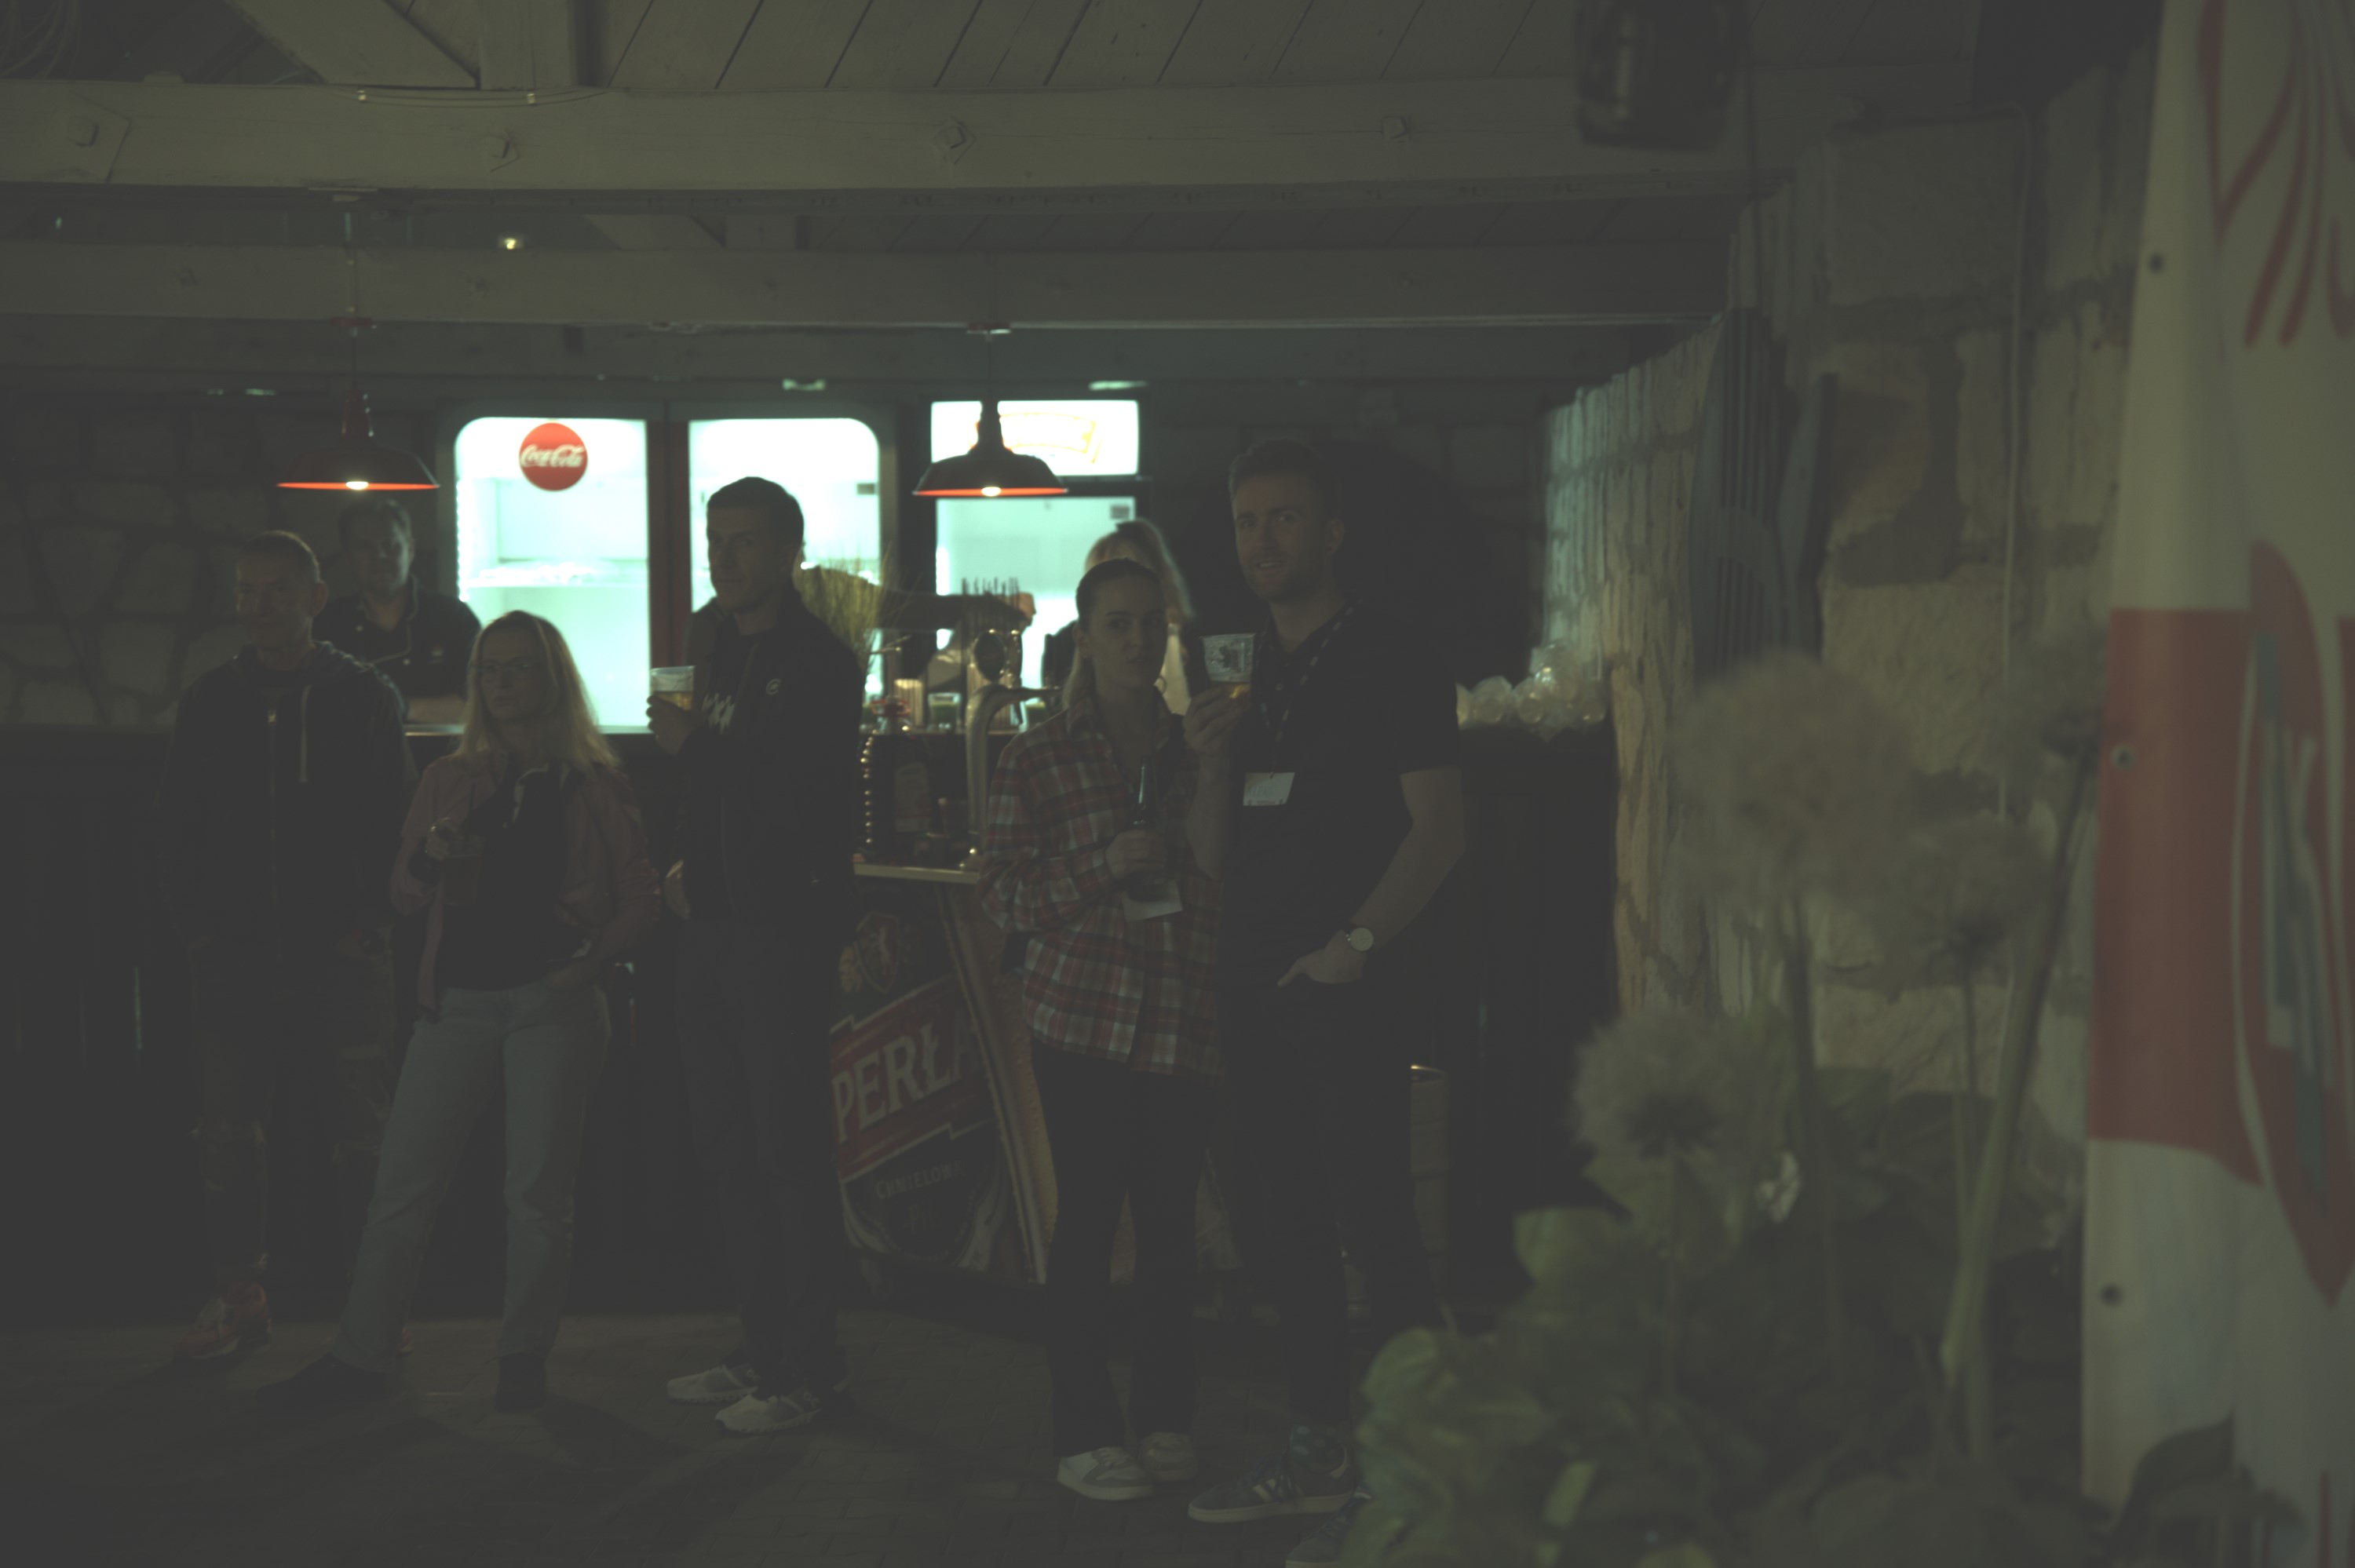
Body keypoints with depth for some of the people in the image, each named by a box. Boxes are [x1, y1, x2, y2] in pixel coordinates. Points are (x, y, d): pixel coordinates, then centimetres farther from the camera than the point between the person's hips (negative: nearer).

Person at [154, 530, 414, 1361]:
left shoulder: (364, 697, 3)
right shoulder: (210, 701, 10)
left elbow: (399, 818, 2)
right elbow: (174, 824, 13)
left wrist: (368, 918, -7)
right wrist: (192, 920, 3)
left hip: (341, 957, -2)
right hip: (233, 954, 3)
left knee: (361, 1132, 0)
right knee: (228, 1134, 3)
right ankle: (237, 1293, 15)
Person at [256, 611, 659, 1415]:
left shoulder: (594, 784, 5)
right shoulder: (450, 779, 13)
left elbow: (641, 900, 4)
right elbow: (404, 896, 13)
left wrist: (591, 958, -12)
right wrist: (430, 854, -8)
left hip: (552, 1002, -3)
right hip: (458, 1001, 3)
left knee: (537, 1189, 0)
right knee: (403, 1184, 2)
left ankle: (524, 1360, 12)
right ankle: (360, 1356, 10)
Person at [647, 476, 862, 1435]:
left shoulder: (820, 662, -10)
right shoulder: (717, 651, 16)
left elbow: (799, 793, -19)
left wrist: (694, 746, -16)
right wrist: (691, 861, 12)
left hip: (785, 929, -9)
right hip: (715, 924, 9)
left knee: (788, 1147, -5)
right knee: (726, 1147, 12)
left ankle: (806, 1364, 3)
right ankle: (763, 1348, 21)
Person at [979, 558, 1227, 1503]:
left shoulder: (1194, 750, 13)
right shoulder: (1039, 758, 3)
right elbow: (1002, 897, -2)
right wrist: (1108, 865, -14)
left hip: (1185, 1024, 3)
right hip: (1085, 1015, -3)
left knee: (1170, 1219, 6)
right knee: (1089, 1213, -2)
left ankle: (1166, 1421, 17)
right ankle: (1084, 1434, 6)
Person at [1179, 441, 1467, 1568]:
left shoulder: (1388, 661, -3)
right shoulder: (1245, 676, 17)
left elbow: (1440, 824, -11)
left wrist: (1361, 939, -18)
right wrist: (1215, 763, 0)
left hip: (1348, 987, -7)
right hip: (1254, 986, 7)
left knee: (1373, 1225, -7)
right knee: (1291, 1224, 11)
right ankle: (1319, 1452, 21)